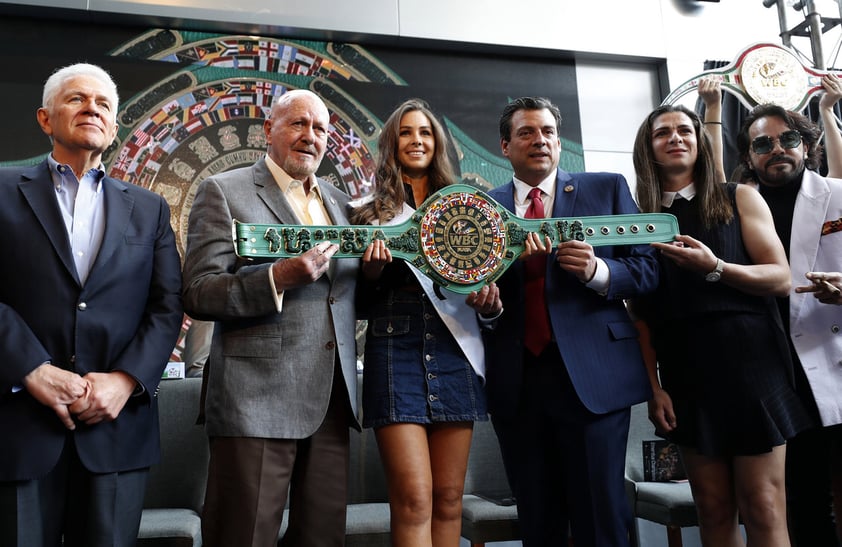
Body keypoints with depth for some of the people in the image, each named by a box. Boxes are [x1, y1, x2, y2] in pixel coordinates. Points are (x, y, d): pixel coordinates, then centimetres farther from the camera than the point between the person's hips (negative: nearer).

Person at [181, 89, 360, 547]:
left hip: (332, 402, 5)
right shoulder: (222, 192, 1)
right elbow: (197, 294, -8)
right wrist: (279, 278, -22)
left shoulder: (340, 203, 18)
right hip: (258, 400, -5)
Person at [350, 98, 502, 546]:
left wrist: (489, 300, -5)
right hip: (395, 353, -2)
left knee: (448, 498, 6)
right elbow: (361, 304, 8)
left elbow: (484, 275, 17)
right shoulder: (370, 216, 8)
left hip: (455, 353, 2)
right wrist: (372, 272, -12)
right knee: (414, 500, -8)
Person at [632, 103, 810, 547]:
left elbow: (781, 278, -4)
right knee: (714, 511, 8)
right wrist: (653, 388, -2)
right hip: (685, 374, 2)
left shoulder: (739, 199, 5)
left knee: (763, 510, -2)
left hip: (748, 362, -1)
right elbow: (640, 314, 5)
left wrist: (715, 268, -20)